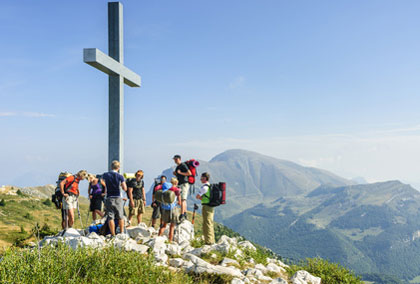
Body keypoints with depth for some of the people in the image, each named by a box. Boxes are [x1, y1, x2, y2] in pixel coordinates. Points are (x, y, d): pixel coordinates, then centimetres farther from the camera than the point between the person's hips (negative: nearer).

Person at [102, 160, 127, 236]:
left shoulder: (105, 175, 2)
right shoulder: (120, 176, -6)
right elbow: (125, 189, -5)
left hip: (109, 198, 1)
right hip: (118, 198, -1)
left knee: (110, 217, 2)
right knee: (120, 217, 13)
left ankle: (113, 234, 0)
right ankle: (121, 233, 19)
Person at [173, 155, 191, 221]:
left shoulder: (183, 165, -10)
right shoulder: (177, 167, 18)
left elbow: (189, 173, -19)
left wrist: (180, 172, -18)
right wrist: (175, 174, 7)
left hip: (184, 184, -10)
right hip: (180, 184, 10)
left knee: (182, 199, -14)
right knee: (183, 200, 13)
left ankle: (182, 215, -17)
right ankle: (185, 215, 19)